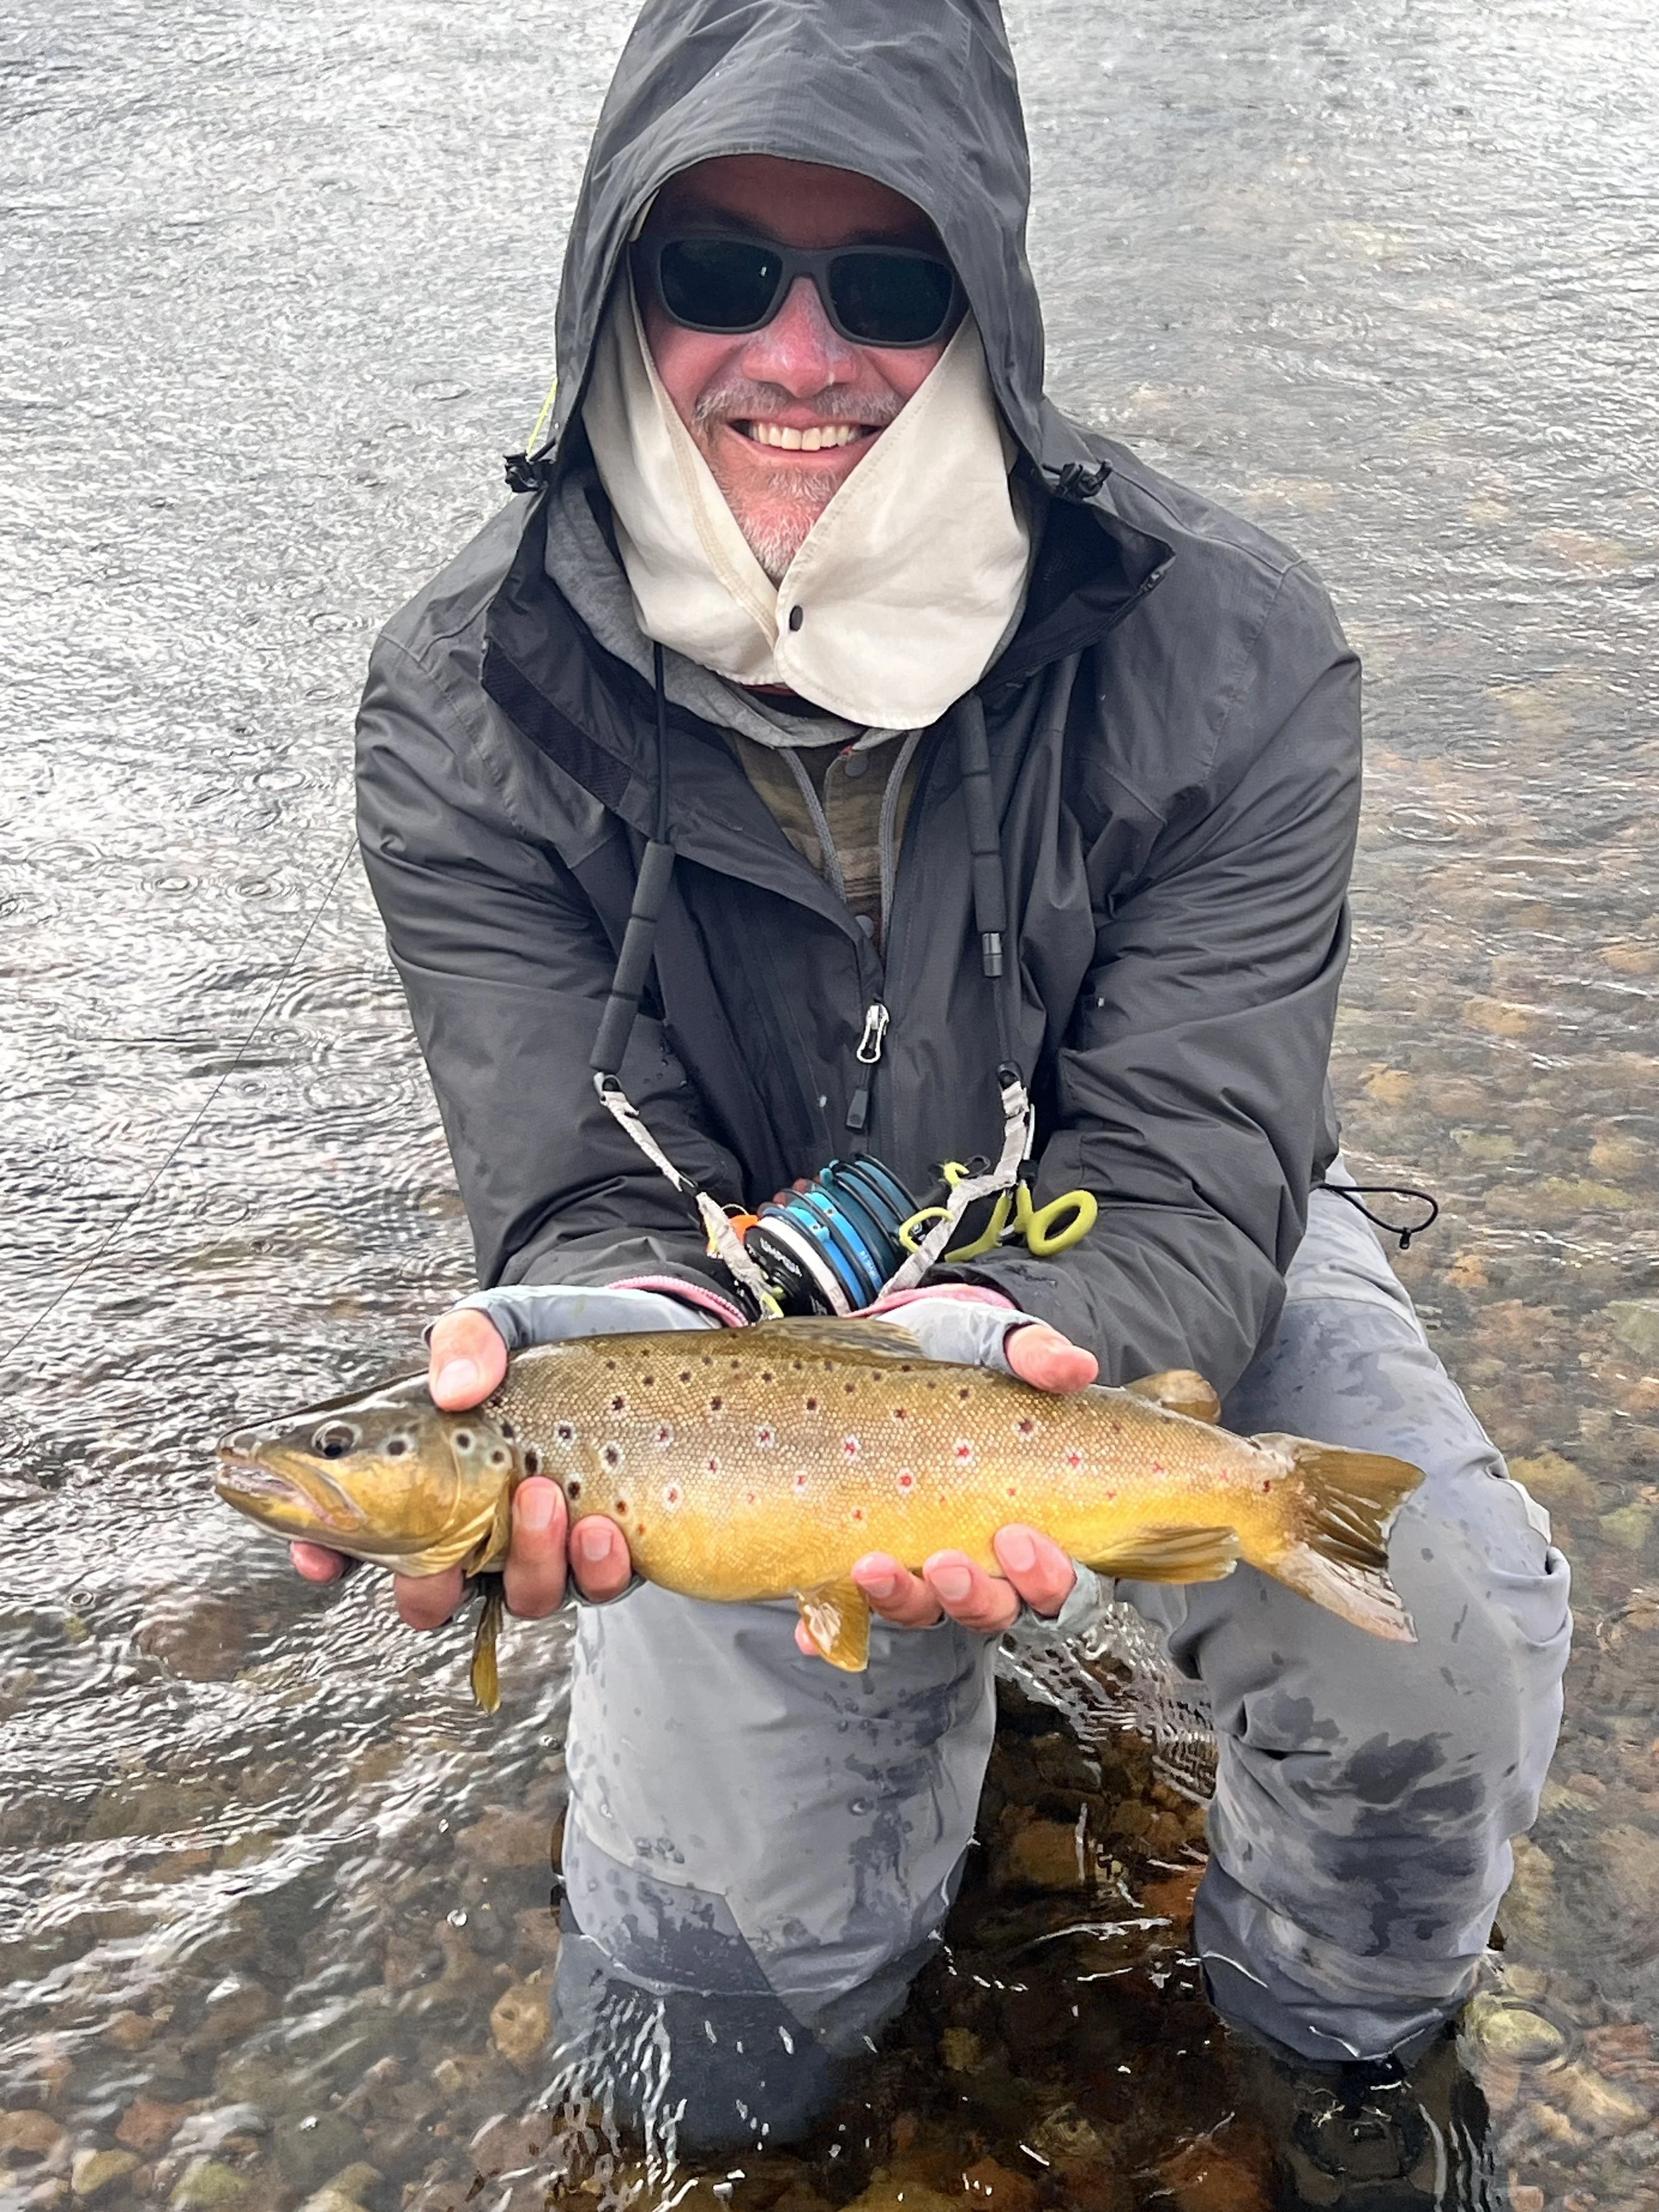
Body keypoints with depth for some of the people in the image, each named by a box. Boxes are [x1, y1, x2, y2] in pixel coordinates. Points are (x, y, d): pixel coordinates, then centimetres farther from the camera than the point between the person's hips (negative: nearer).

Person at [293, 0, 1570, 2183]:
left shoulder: (1229, 649, -23)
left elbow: (1185, 1182, -24)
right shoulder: (465, 710, -20)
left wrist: (1007, 1360, -47)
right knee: (723, 1951, 1)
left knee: (1444, 1644, -27)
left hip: (1139, 1284, 0)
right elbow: (601, 1201, -20)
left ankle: (1347, 2041, 9)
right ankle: (923, 1715, 36)